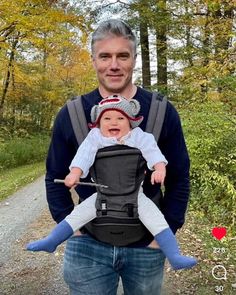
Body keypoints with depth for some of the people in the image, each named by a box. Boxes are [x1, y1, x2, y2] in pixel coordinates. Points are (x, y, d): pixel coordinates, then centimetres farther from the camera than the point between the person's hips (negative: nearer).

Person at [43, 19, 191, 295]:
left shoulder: (162, 111, -5)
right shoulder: (71, 114, -4)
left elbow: (179, 178, 0)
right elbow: (55, 177, 4)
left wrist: (166, 230, -4)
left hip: (147, 246, 1)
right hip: (87, 245, 0)